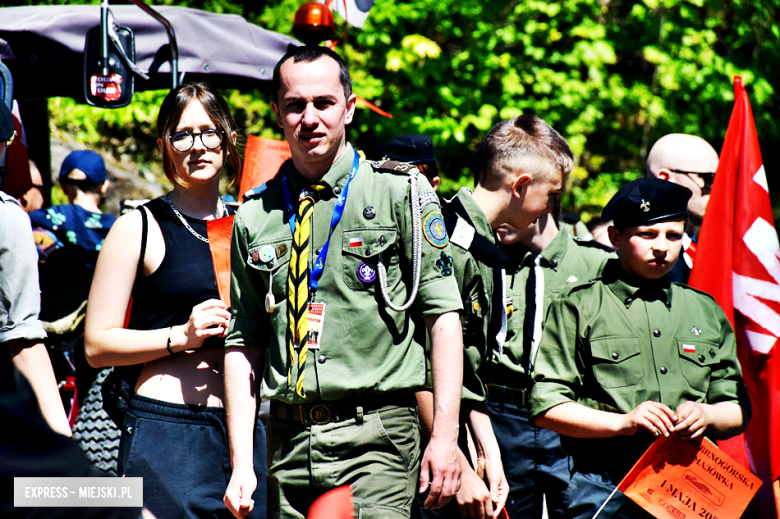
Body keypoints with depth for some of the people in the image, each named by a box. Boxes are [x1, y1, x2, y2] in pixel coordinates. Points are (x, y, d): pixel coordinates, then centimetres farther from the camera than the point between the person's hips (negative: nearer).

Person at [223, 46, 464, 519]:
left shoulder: (401, 193, 1)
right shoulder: (255, 218, 11)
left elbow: (443, 316, -2)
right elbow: (244, 345, 12)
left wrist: (445, 436, -10)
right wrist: (241, 464, 3)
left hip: (376, 432, -3)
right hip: (288, 439, 4)